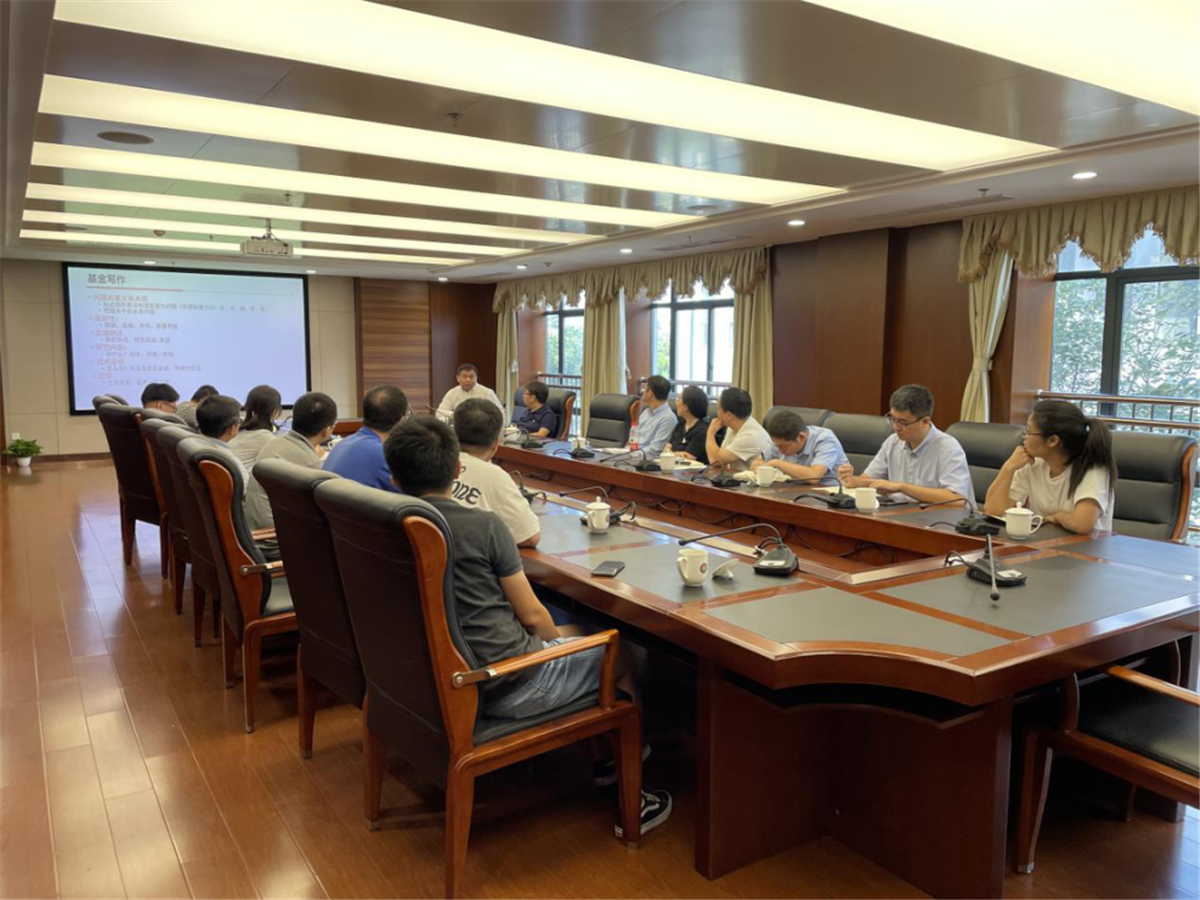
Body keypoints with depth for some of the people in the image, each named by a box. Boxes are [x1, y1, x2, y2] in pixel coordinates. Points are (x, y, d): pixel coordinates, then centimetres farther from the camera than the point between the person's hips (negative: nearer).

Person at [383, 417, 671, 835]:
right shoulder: (483, 525, -18)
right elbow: (533, 616, -11)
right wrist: (558, 641, 11)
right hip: (506, 688, -7)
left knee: (566, 636, 28)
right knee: (620, 658, 14)